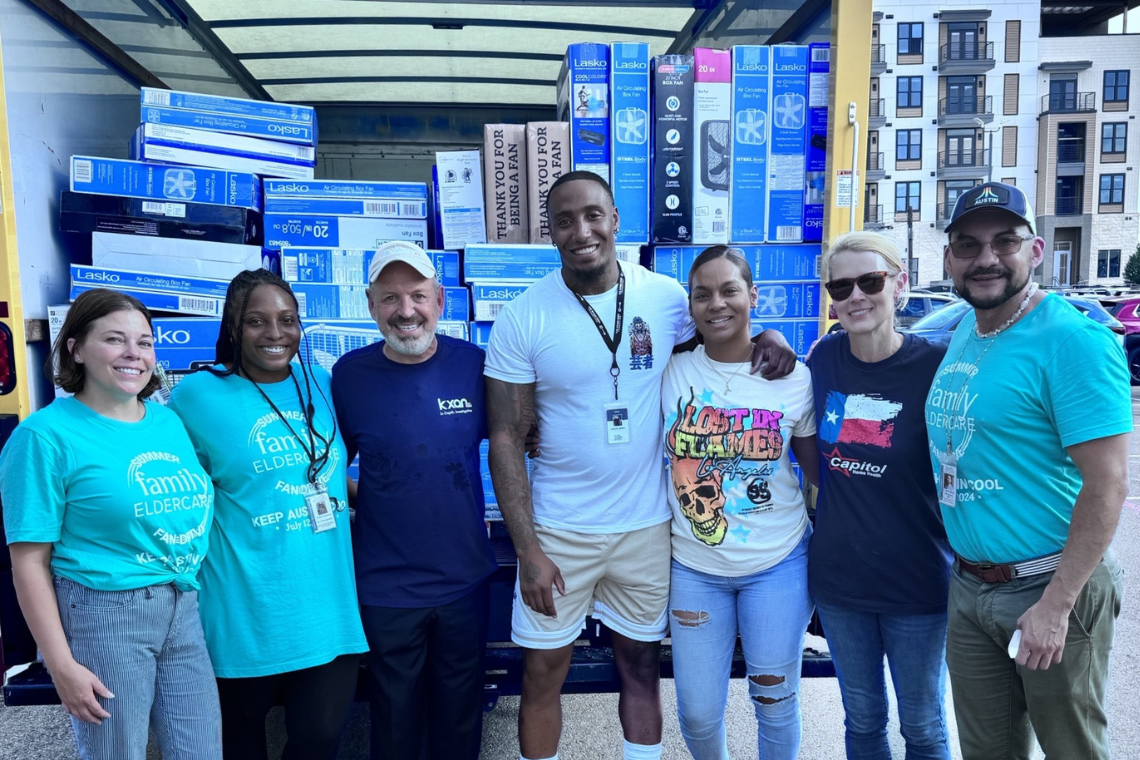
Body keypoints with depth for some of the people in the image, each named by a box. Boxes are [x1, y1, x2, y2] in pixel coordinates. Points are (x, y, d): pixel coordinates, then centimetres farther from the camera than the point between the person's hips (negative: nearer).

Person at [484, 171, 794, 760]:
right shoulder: (523, 318, -10)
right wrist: (528, 550, -12)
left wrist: (764, 340, -9)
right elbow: (506, 440, -8)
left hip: (648, 524, 2)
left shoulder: (665, 295, -4)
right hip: (559, 530, -1)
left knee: (642, 666, 18)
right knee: (542, 674, 11)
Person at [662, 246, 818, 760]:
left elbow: (819, 469, 5)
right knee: (698, 713, 10)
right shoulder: (671, 373, -5)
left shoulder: (795, 378, -5)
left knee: (775, 701, 14)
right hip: (694, 567, 1)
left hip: (778, 564, 0)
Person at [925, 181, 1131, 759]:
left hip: (1048, 588, -6)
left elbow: (1107, 486, -20)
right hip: (968, 586, 6)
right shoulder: (962, 332, 6)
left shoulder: (1074, 340, -17)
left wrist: (1055, 605, -20)